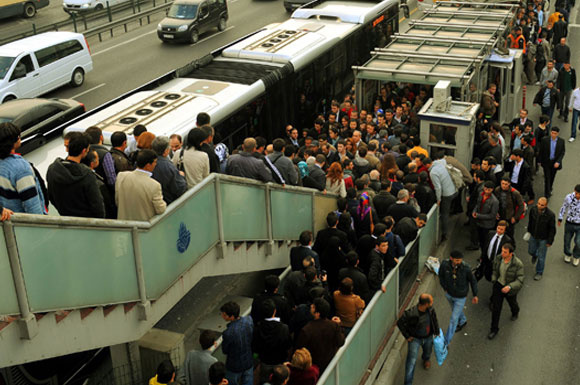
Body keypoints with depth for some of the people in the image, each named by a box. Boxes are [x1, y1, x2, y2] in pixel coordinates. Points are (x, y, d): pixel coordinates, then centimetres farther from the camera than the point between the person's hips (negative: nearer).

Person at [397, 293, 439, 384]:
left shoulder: (430, 309, -21)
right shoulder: (411, 314, -37)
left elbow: (434, 318, 2)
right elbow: (400, 323, -22)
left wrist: (437, 332, 11)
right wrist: (407, 336, -16)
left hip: (428, 337, 5)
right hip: (415, 338, -5)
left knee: (428, 351, 31)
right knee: (412, 361, -7)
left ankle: (426, 359, 68)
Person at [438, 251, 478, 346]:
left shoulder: (465, 268, -29)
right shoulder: (445, 264, -23)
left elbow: (473, 281, -11)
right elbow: (441, 275, -1)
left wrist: (475, 295, -3)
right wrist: (445, 288, 1)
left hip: (460, 297, -4)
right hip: (449, 294, 4)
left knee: (453, 319, 2)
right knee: (456, 310, 32)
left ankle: (447, 342, 15)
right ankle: (463, 321, 64)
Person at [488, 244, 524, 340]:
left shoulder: (518, 264, -33)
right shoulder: (498, 258, -20)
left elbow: (520, 281, -31)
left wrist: (509, 287, -46)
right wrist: (494, 281, 11)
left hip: (510, 289, -2)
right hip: (499, 285, 2)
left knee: (512, 303, 28)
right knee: (495, 307, 2)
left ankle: (515, 312, 66)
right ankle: (494, 329, 20)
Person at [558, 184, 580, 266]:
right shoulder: (569, 197, -16)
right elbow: (564, 207, 2)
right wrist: (560, 218, 11)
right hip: (569, 223, 2)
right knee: (567, 241, 18)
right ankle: (567, 254, 48)